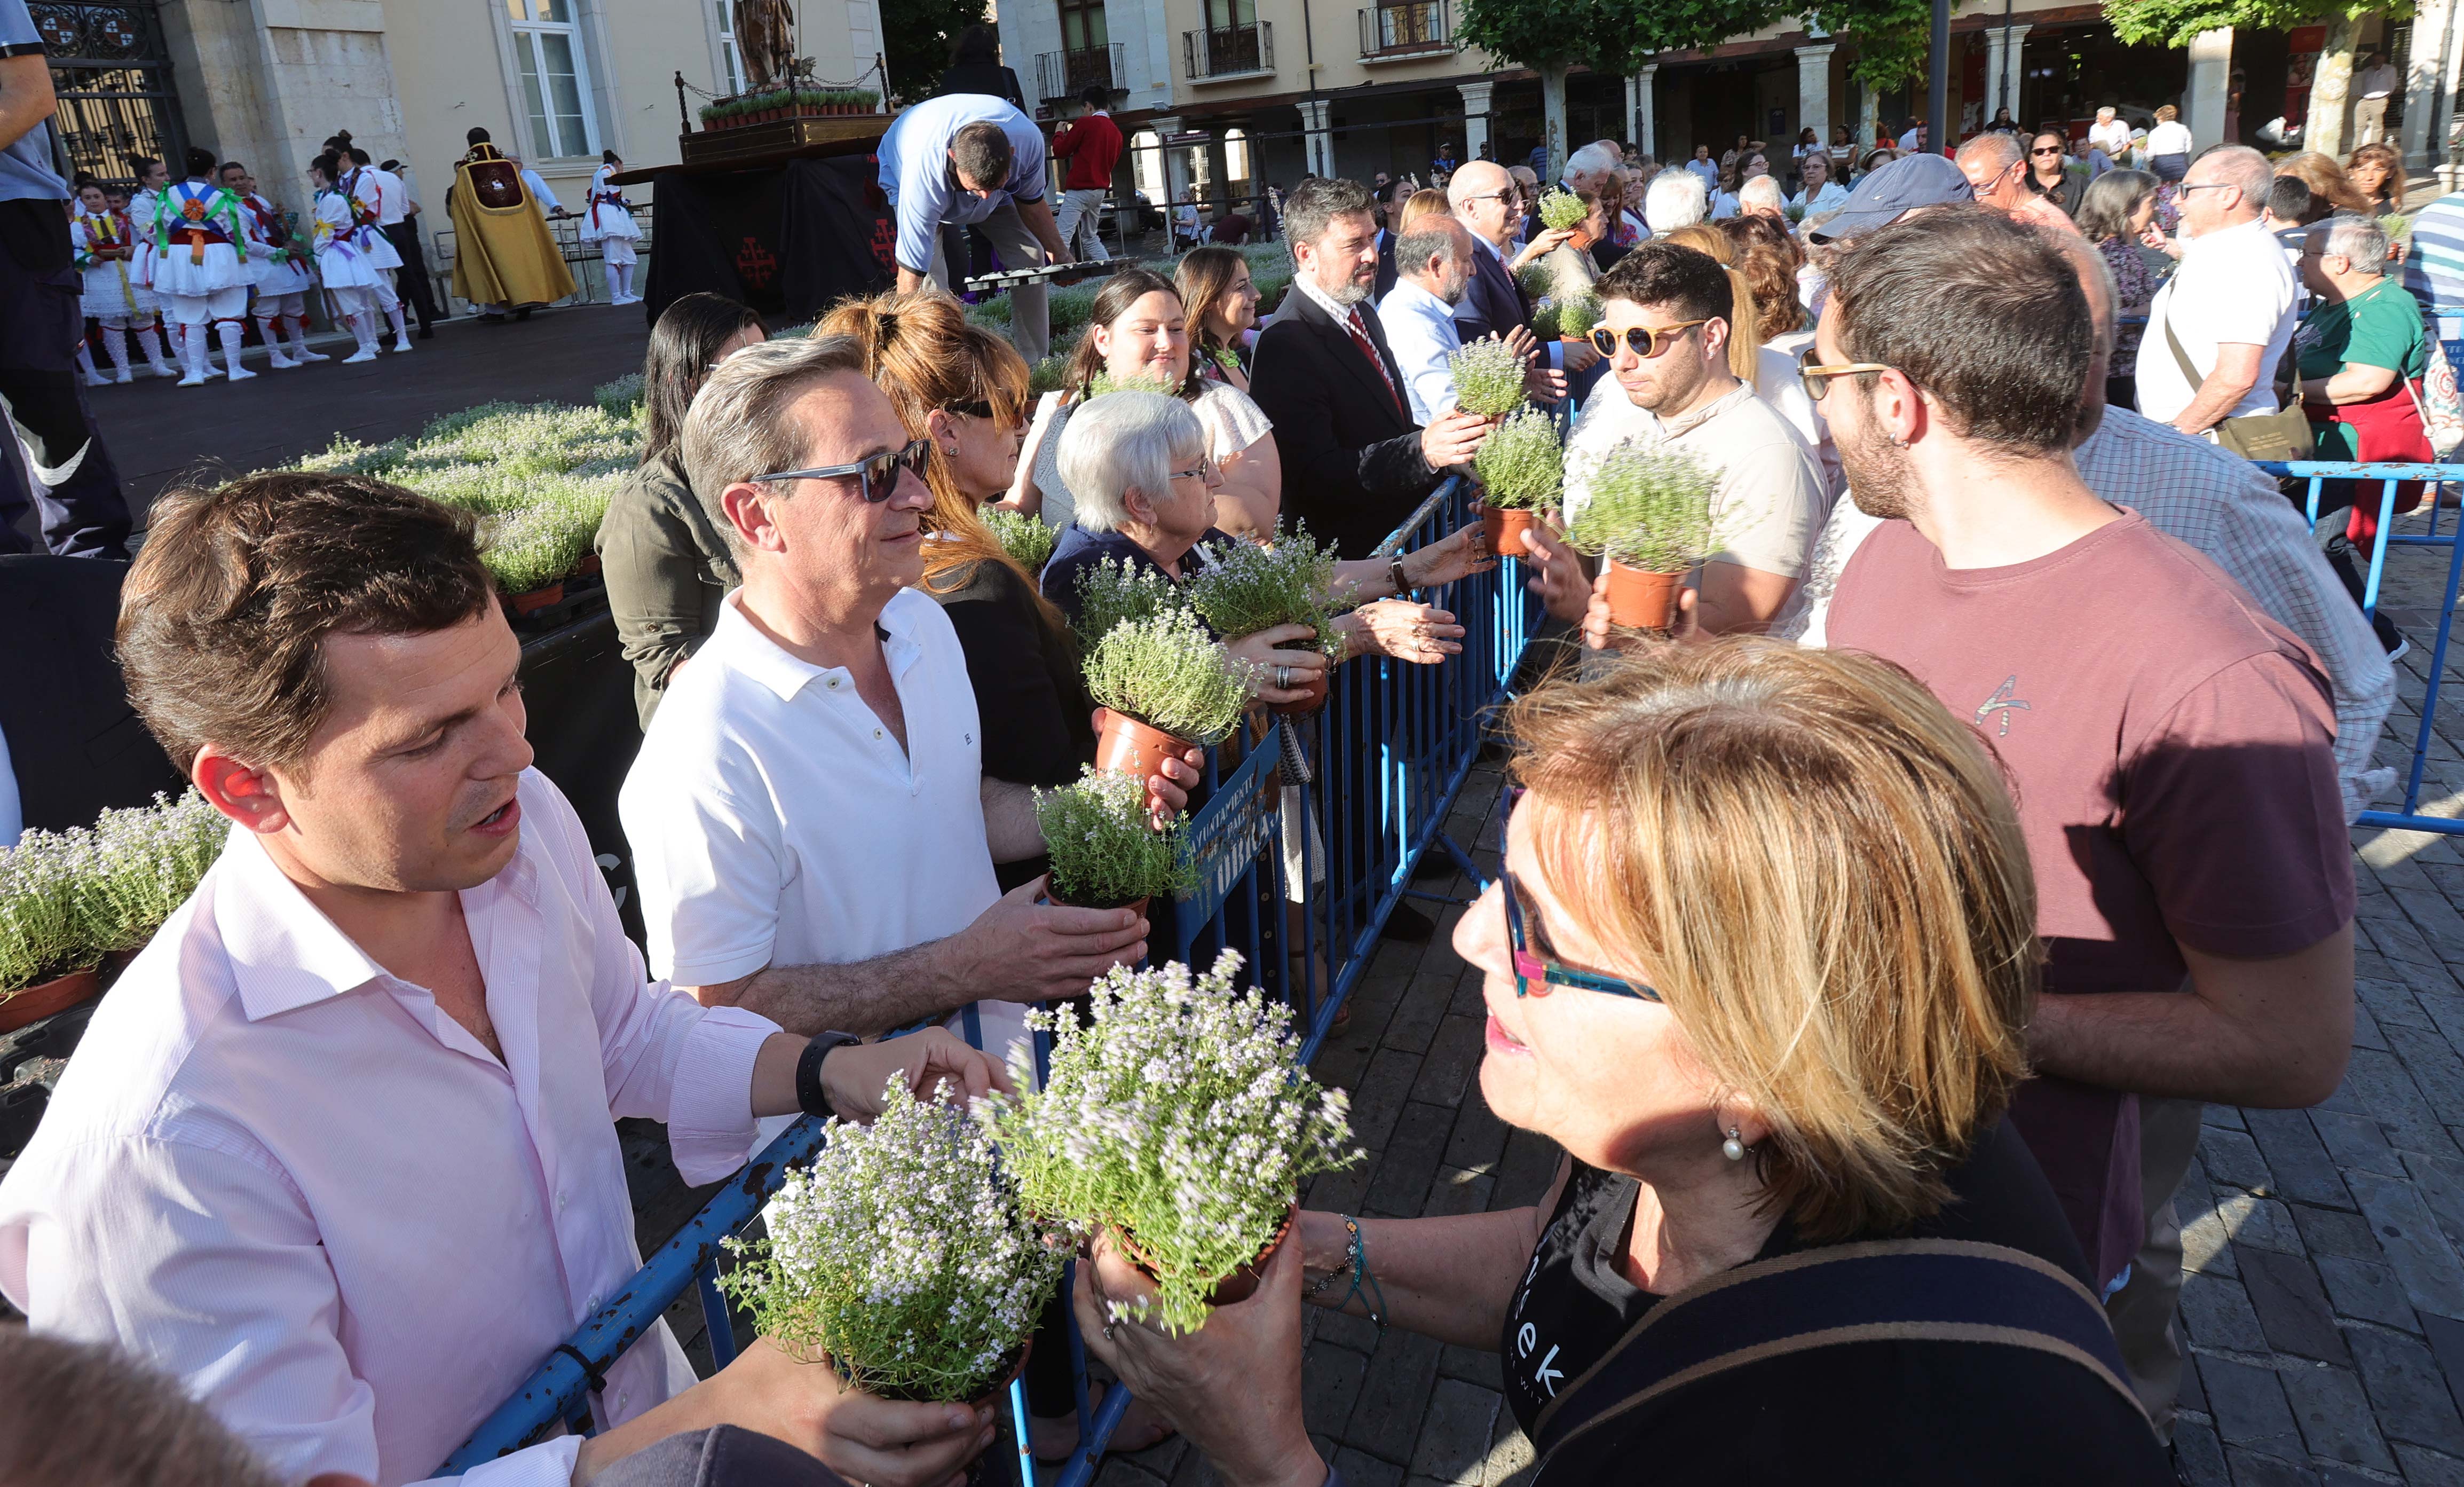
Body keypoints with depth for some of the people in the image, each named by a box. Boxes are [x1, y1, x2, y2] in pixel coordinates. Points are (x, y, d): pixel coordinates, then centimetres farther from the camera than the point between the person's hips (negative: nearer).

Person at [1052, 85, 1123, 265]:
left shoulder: (1085, 123, -7)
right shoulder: (1116, 131, 12)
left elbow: (1060, 151, -5)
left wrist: (1060, 134, 16)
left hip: (1080, 189, -8)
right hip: (1100, 190, 8)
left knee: (1063, 237, -12)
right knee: (1090, 238, 19)